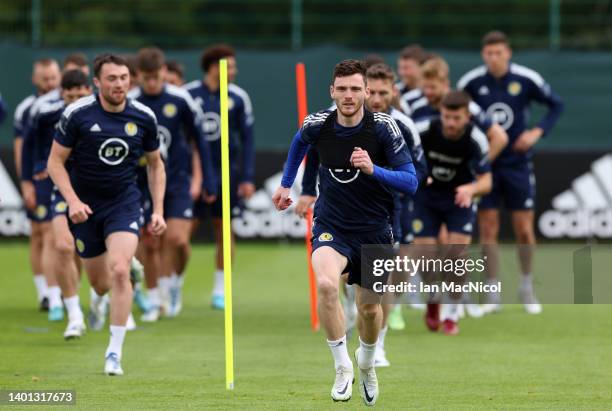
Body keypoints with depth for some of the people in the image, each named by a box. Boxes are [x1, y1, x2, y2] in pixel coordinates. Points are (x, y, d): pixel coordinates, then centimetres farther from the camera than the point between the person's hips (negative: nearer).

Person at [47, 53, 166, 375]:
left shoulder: (144, 117, -6)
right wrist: (73, 201, -19)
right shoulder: (77, 114, -14)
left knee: (119, 270, -20)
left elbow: (155, 164, 9)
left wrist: (158, 210, 2)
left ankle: (114, 353, -13)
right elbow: (55, 161, -6)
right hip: (85, 205, 0)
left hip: (124, 201, 0)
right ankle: (99, 298, 49)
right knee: (100, 282, 7)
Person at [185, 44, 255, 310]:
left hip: (226, 172, 1)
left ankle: (220, 290, 13)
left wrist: (248, 178, -2)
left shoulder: (238, 98, 0)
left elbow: (247, 139, 4)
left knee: (224, 229, 4)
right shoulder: (187, 95, -3)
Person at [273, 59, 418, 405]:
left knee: (370, 308, 13)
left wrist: (372, 169, -33)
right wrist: (286, 184, 21)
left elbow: (411, 182, -18)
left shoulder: (383, 127, -17)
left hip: (374, 230, 0)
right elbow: (299, 142, 16)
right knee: (326, 284, -29)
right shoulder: (318, 125, -10)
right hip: (331, 227, 0)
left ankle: (366, 365, 45)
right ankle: (342, 367, -15)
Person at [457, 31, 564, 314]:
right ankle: (493, 294, 6)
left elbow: (556, 105, 4)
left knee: (524, 229, 1)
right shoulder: (471, 82, -7)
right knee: (488, 229, -2)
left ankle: (527, 288, 21)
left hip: (518, 163, 0)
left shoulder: (526, 79, -8)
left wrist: (538, 131, -10)